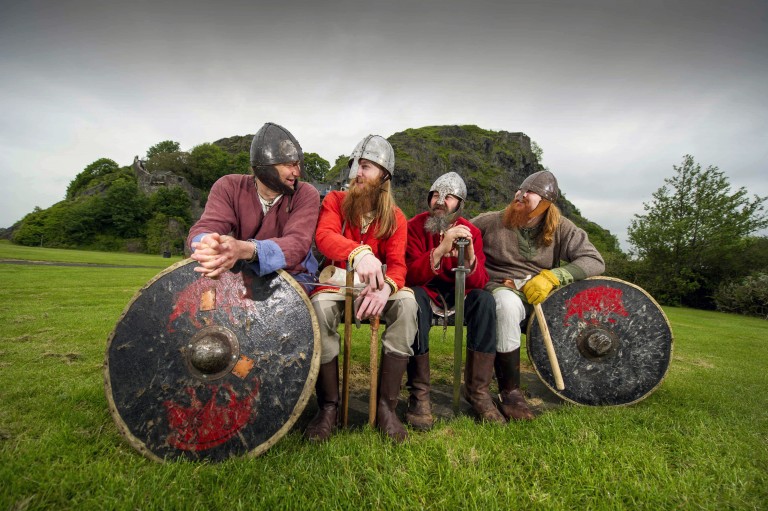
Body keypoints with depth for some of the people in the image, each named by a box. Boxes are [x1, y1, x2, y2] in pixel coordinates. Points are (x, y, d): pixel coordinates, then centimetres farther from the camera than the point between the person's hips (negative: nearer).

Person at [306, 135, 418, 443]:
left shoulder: (395, 218, 2)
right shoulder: (335, 201, -1)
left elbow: (397, 264, -11)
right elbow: (324, 236, -23)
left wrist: (385, 288, -37)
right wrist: (358, 253, -46)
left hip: (374, 289, 1)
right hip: (336, 285, -1)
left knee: (407, 302, -30)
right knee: (319, 305, -34)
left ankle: (386, 406, -21)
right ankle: (329, 406, -17)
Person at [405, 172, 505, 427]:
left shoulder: (471, 231, -4)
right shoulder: (415, 226, -11)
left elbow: (480, 283, -11)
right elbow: (410, 276, -24)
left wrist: (470, 257, -32)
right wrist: (440, 250, -38)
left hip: (457, 293, 3)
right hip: (425, 292, -2)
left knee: (485, 299, -26)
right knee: (415, 298, -35)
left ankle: (478, 391, -16)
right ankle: (419, 395, -26)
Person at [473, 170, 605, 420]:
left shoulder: (561, 228, 4)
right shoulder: (491, 222, 1)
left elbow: (595, 261, -5)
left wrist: (552, 276, -21)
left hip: (541, 294, 3)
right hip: (501, 288, -3)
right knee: (508, 303, -38)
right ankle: (509, 392, -24)